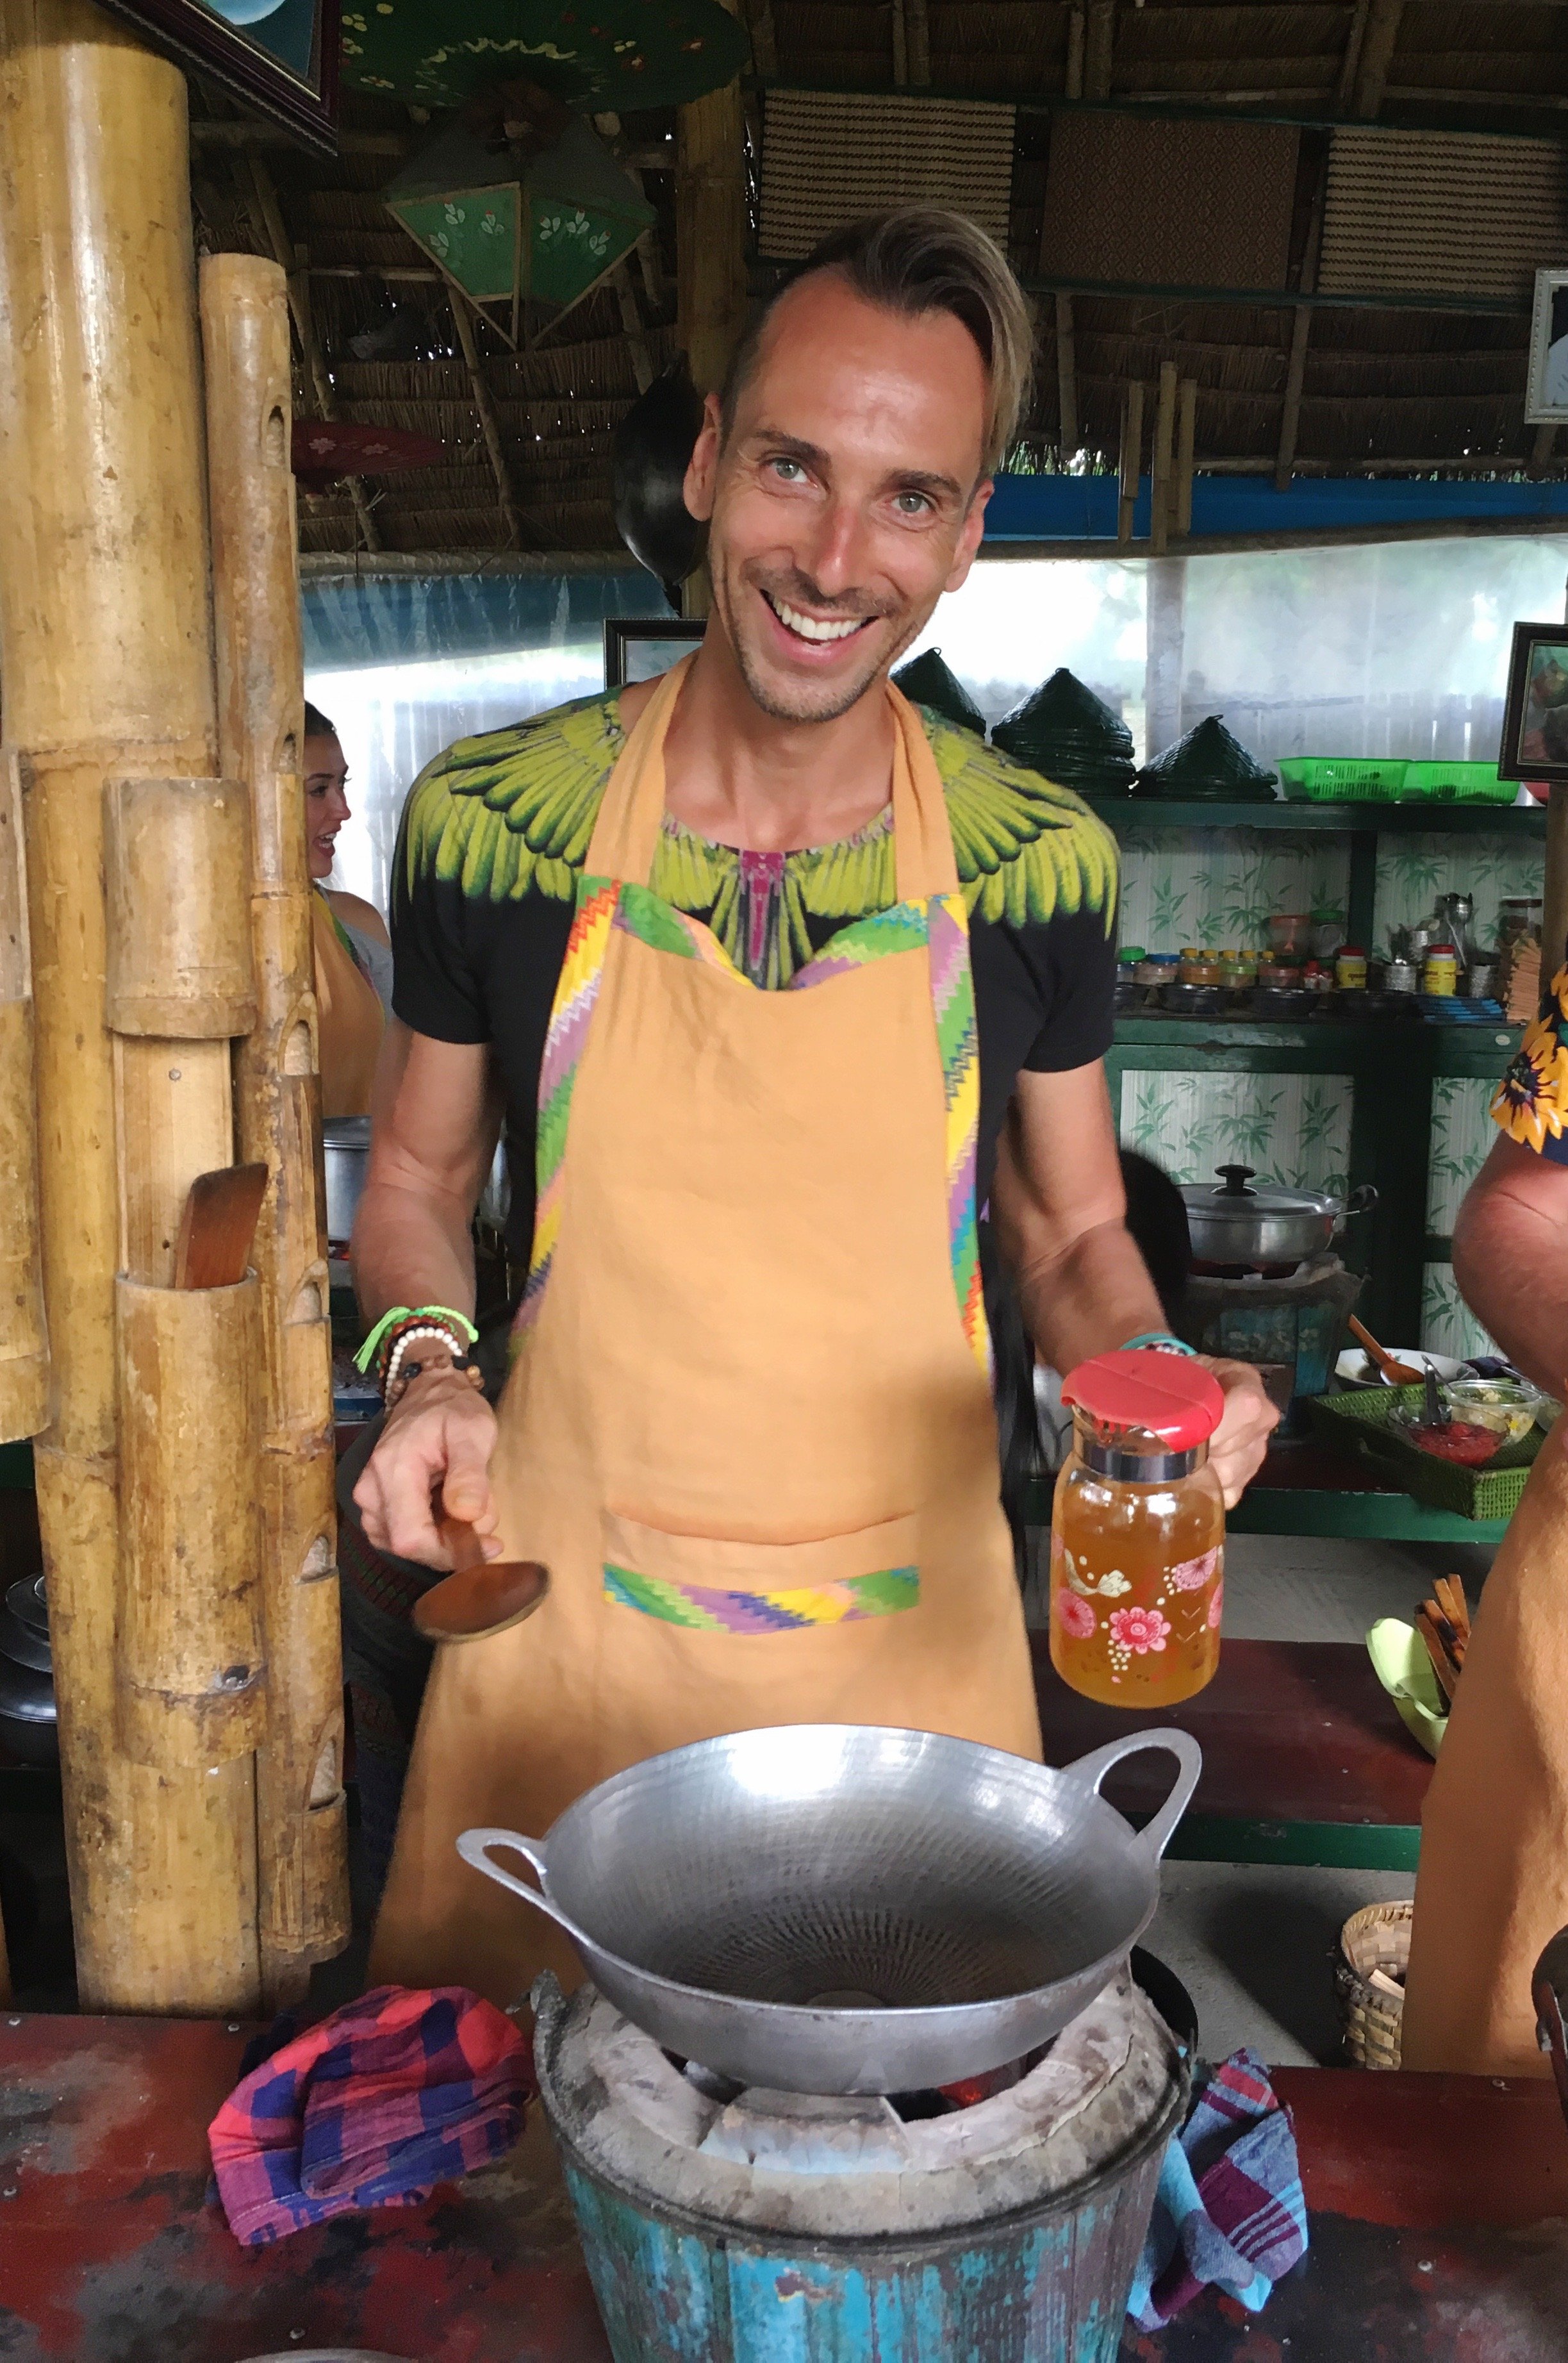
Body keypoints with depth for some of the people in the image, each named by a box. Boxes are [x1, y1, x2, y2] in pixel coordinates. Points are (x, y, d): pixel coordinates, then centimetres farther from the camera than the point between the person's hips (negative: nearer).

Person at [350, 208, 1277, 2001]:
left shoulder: (1042, 863, -8)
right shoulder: (488, 818, -9)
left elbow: (1071, 1230, 5)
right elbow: (416, 1176, 6)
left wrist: (1149, 1377, -15)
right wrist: (426, 1363, -13)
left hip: (908, 1639, 1)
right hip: (568, 1612, 0)